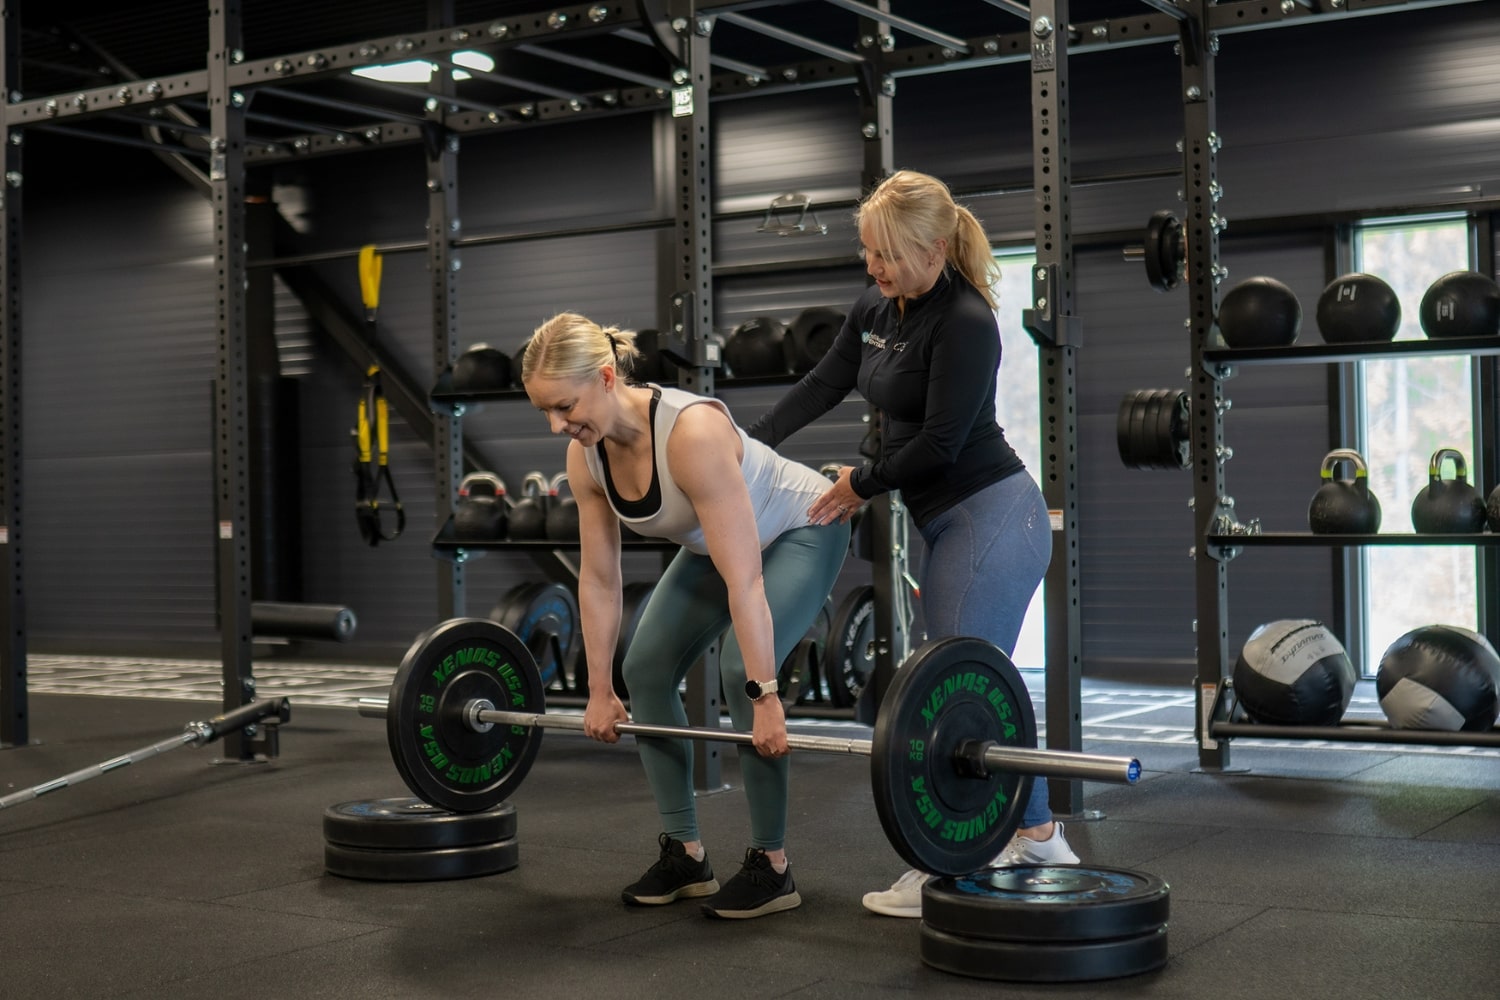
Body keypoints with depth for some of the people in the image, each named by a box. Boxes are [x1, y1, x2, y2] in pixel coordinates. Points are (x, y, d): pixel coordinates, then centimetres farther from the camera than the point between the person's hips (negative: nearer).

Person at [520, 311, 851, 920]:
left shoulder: (692, 432, -40)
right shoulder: (585, 458, -18)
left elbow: (744, 580, -39)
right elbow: (598, 579, -6)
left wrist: (765, 697, -38)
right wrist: (600, 691, -2)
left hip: (800, 531, -7)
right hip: (713, 543, 8)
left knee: (741, 670, -24)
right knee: (645, 669, -2)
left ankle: (771, 867, -10)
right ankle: (685, 856, 9)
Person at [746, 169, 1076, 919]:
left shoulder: (965, 323, -18)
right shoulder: (875, 311, 8)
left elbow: (939, 443, -19)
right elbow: (820, 388, 14)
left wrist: (863, 484, -6)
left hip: (991, 518, -10)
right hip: (950, 524, 10)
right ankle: (1038, 839, 26)